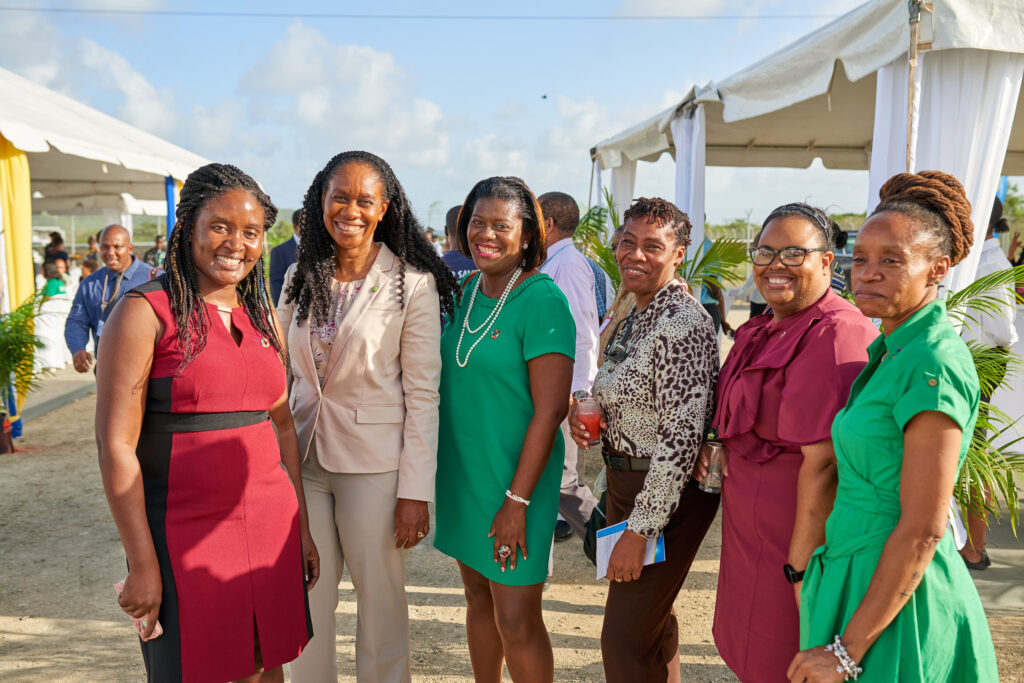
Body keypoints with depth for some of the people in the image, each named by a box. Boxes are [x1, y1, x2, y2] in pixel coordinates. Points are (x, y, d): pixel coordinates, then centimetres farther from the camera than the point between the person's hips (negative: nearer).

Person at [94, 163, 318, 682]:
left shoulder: (263, 317, 8)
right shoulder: (145, 312, -9)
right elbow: (116, 444, -11)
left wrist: (302, 524, 12)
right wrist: (142, 563, -11)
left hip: (270, 523, 5)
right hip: (184, 534, -5)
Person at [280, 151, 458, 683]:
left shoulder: (412, 283, -9)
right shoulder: (301, 277, 7)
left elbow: (422, 393, -10)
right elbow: (281, 369, 13)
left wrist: (416, 490, -13)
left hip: (374, 461, -4)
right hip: (303, 458, 5)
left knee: (380, 598, 9)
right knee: (307, 600, 13)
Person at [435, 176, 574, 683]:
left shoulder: (543, 300, -16)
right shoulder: (468, 290, 6)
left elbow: (550, 409, -18)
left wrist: (517, 500, -19)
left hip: (513, 478, -7)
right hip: (462, 471, 7)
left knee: (516, 621, 1)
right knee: (478, 598, 19)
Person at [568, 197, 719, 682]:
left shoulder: (682, 322, -21)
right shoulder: (633, 316, 7)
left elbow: (681, 438, -24)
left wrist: (640, 530, -22)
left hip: (667, 491, -9)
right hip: (625, 479, 9)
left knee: (625, 640, -2)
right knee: (653, 619, 24)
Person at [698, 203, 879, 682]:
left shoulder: (833, 337, -22)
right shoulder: (766, 329, 10)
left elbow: (824, 465, -25)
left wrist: (802, 567, -23)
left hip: (802, 538, -9)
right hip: (754, 531, 9)